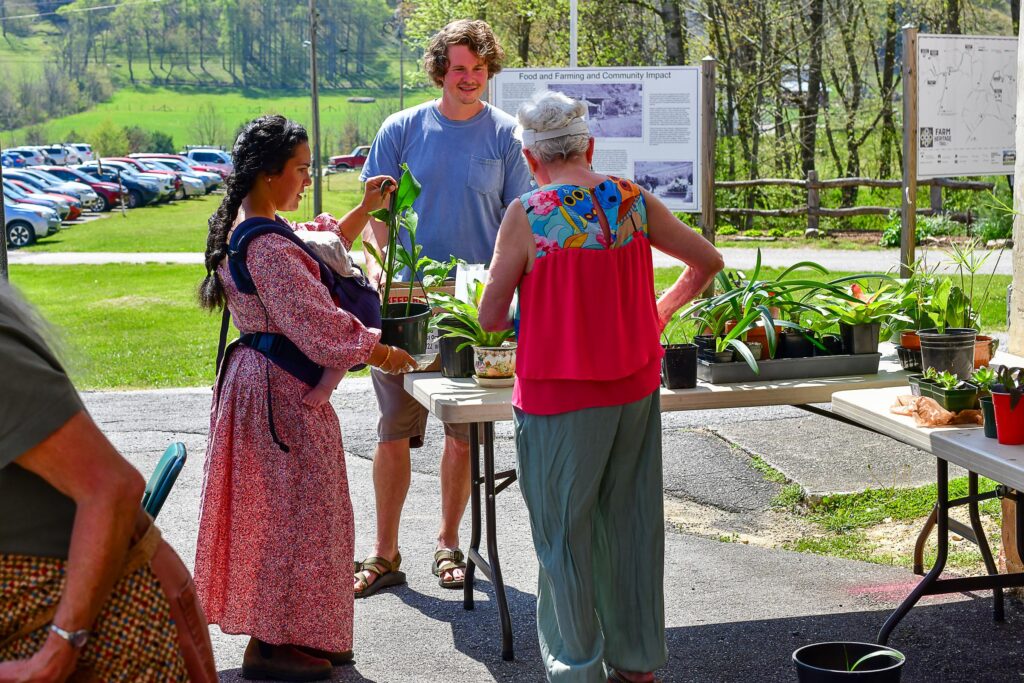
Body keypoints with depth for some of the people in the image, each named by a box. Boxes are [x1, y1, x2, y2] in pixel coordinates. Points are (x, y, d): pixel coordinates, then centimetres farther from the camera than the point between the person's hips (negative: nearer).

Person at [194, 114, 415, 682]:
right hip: (282, 389, -10)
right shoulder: (266, 246, -23)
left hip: (259, 376, 10)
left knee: (281, 507, 18)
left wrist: (364, 210, 17)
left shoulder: (244, 227, 9)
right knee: (289, 508, 0)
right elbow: (318, 324, -23)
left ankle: (281, 631, 29)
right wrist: (381, 354, -11)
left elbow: (321, 248, 25)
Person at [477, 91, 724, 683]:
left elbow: (490, 318, -9)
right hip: (636, 388, 4)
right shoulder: (634, 202, -1)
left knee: (565, 535, 8)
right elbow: (709, 262, 8)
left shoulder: (527, 217, -13)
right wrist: (663, 310, 21)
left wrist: (520, 319, 13)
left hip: (560, 396, -4)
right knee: (633, 524, 14)